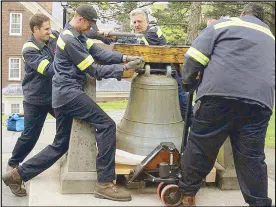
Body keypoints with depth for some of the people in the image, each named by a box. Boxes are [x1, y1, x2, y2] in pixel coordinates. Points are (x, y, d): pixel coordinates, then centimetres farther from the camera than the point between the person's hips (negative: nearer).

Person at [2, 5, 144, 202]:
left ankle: (19, 174, 21)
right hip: (69, 93, -10)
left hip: (63, 95, 10)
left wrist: (125, 57, -5)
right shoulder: (69, 40, -16)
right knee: (106, 125, -16)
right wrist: (124, 68, -13)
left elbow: (99, 52, 7)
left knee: (60, 144, 15)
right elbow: (94, 70, -15)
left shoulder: (77, 36, 16)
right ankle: (105, 183, -16)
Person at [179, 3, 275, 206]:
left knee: (200, 146, 8)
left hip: (220, 94, -3)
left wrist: (188, 81, 19)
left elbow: (195, 56, 6)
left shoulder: (224, 24, 15)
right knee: (252, 157, 9)